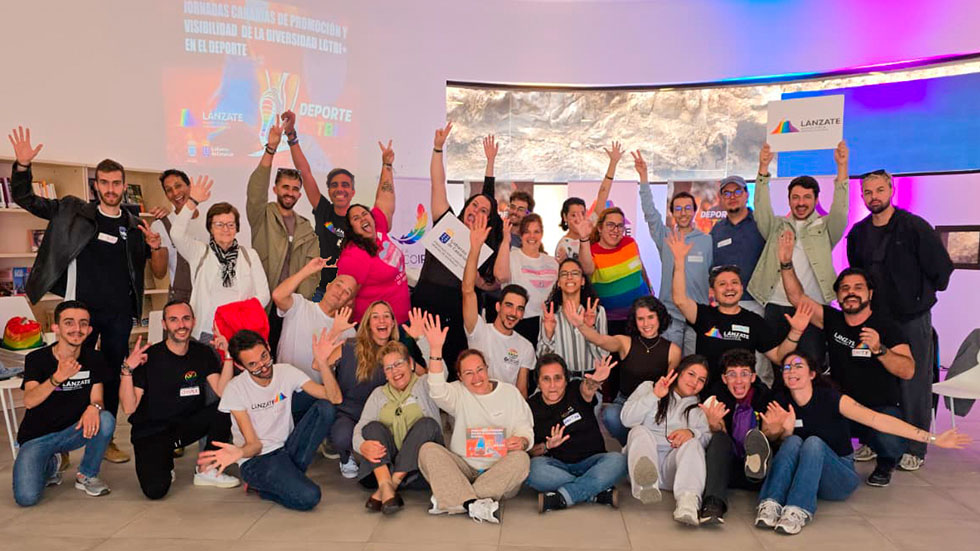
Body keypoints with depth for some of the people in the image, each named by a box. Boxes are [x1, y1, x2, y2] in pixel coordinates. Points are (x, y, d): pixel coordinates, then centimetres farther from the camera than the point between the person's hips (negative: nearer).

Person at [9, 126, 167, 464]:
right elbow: (24, 198, 2)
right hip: (82, 310, -2)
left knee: (113, 376, 11)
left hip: (120, 315, 2)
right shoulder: (73, 212, 3)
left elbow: (159, 273, 8)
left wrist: (156, 246, -11)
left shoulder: (135, 227, 7)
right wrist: (23, 165, -14)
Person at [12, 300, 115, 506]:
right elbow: (29, 401, -28)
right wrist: (57, 378, -47)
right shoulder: (37, 359, -13)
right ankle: (49, 465, 13)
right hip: (36, 437, -2)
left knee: (106, 420, -30)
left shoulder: (94, 359, -5)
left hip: (72, 432, 2)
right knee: (26, 497, -23)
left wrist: (93, 407, -33)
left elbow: (97, 399, -7)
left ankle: (87, 475, -4)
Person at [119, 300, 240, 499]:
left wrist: (228, 356, -21)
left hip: (188, 425, 4)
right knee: (155, 489, -27)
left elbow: (223, 392, -12)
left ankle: (207, 470, -4)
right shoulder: (149, 356, -12)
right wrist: (128, 369, -27)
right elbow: (129, 408, -15)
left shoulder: (202, 353, 0)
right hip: (151, 432, -4)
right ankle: (164, 462, 11)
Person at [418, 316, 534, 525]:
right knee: (428, 449, -23)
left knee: (521, 458, -32)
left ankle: (452, 500, -33)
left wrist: (521, 441, -17)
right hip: (463, 467, 0)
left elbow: (525, 429, 8)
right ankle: (473, 503, -41)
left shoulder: (510, 392, 10)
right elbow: (438, 391, -16)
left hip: (499, 470, 0)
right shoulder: (459, 393, 7)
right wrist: (435, 350, -28)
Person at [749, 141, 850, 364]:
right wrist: (763, 168, -8)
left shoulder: (825, 228, 12)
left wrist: (842, 167, -14)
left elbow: (840, 211, -4)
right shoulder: (777, 227, 17)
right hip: (776, 307, 2)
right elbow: (762, 208, 3)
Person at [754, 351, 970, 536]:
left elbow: (877, 420, -17)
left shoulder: (831, 399, -12)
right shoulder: (780, 404, -5)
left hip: (838, 478, -1)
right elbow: (784, 446, -2)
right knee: (793, 441, -27)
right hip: (797, 477, 2)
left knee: (813, 442, -29)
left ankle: (798, 511, -44)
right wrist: (785, 430, -26)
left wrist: (932, 438, -22)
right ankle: (770, 504, -41)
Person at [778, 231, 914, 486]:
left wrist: (879, 349, -32)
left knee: (889, 443, -34)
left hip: (882, 408, -3)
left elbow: (908, 370, -16)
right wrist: (786, 263, -8)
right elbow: (797, 297, 1)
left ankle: (886, 463, 8)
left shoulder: (886, 326, -6)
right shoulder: (833, 320, 4)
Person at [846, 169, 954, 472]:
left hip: (912, 319, -4)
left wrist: (921, 297, 0)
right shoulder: (858, 233, 6)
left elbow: (942, 267, -7)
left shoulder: (914, 226, -9)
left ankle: (915, 449, 12)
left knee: (914, 384, 1)